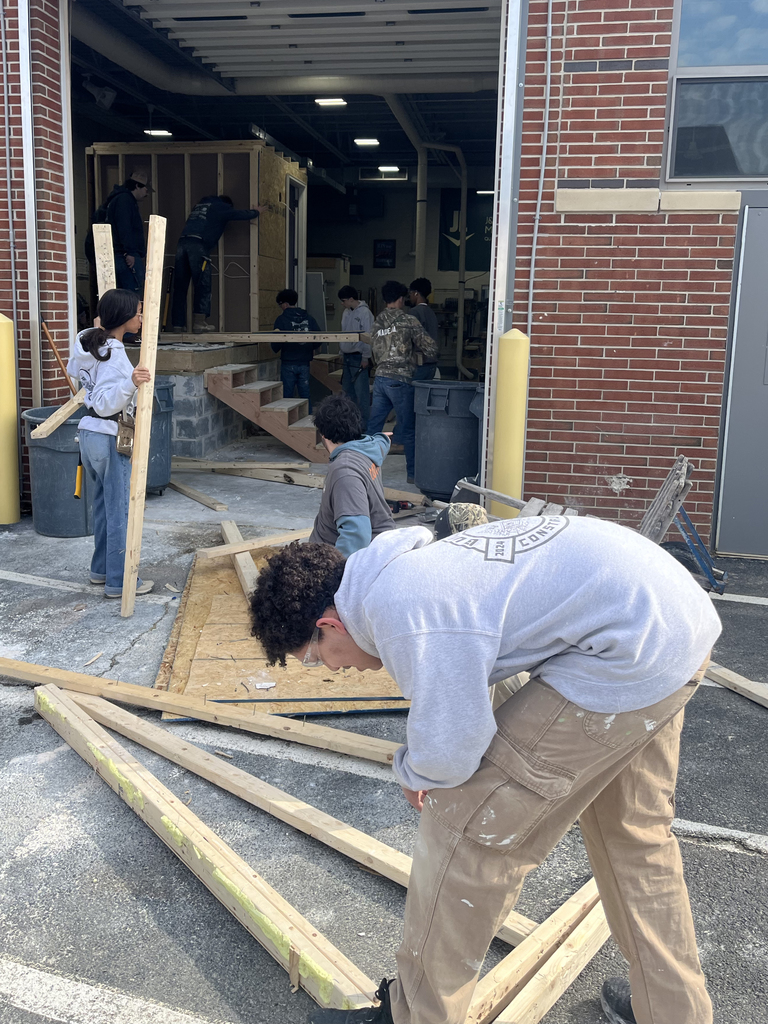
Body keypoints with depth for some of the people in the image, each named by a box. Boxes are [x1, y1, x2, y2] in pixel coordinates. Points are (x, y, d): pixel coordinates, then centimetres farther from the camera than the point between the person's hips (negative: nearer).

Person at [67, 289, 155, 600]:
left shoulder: (89, 343, 5)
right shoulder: (114, 354, -22)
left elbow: (73, 369, 26)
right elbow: (105, 403, -28)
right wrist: (130, 383, -44)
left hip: (89, 433, 10)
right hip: (111, 438, -10)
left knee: (103, 505, 20)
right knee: (120, 511, 0)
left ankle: (101, 569, 32)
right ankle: (119, 581, 7)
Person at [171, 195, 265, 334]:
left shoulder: (201, 204, 32)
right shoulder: (221, 207, 14)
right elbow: (243, 214, 18)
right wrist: (256, 211, 39)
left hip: (182, 242, 6)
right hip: (198, 244, -6)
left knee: (180, 287, 3)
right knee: (202, 286, -4)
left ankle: (178, 325, 0)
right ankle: (199, 323, -11)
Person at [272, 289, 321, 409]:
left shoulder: (281, 320, -8)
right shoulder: (309, 319, 4)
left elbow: (276, 346, -11)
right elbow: (319, 340, 2)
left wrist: (276, 349, 12)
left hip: (288, 364, -3)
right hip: (305, 364, 4)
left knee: (287, 397, 5)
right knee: (305, 395, 10)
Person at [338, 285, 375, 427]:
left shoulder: (365, 313, -12)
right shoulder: (346, 312, 12)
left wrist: (366, 357, -16)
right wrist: (342, 353, 17)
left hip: (359, 357, -9)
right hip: (347, 356, 9)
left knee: (361, 392, -6)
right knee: (347, 390, 13)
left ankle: (364, 424, -1)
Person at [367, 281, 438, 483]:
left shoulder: (376, 323, 12)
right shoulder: (408, 321, -6)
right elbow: (430, 349, -9)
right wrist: (418, 354, 14)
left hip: (380, 378, 6)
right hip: (400, 380, -6)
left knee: (373, 426, 11)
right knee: (408, 429, 4)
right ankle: (413, 473, 10)